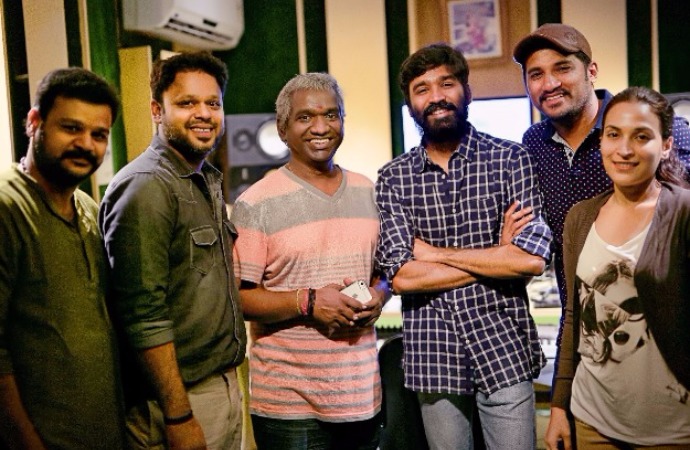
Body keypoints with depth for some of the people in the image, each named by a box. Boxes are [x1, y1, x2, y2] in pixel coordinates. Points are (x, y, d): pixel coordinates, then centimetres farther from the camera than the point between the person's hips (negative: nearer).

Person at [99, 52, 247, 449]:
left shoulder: (209, 181, 11)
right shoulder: (146, 187, -17)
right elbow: (144, 317, -21)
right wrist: (178, 416, -20)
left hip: (226, 384, 8)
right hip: (183, 399, -8)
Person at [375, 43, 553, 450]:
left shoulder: (511, 159, -3)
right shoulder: (393, 178, 0)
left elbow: (532, 259, -14)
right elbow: (402, 276, -10)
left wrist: (435, 253, -10)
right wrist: (497, 255, -10)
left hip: (504, 352, -1)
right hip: (433, 357, 1)